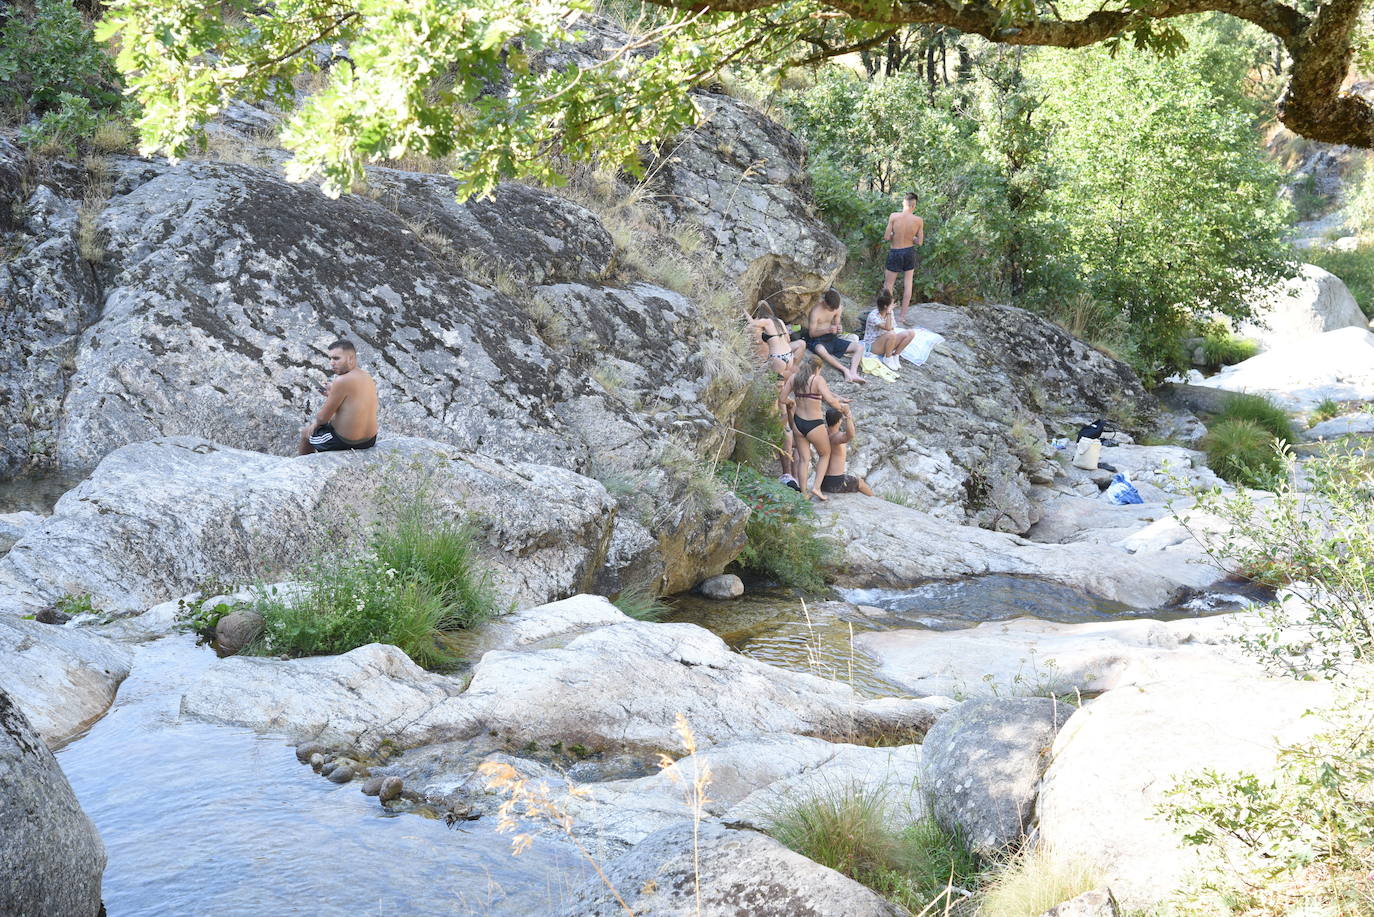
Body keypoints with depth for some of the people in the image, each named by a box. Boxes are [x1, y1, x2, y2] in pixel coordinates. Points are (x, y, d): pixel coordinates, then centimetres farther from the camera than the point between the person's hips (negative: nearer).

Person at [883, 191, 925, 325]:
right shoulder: (919, 221, -10)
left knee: (888, 284, 11)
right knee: (908, 284, 13)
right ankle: (902, 316, 15)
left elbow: (886, 237, -12)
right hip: (910, 252, 2)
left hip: (895, 253, -2)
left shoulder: (894, 216, -15)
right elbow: (920, 242, -5)